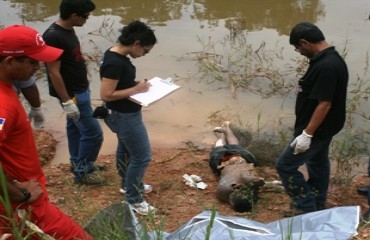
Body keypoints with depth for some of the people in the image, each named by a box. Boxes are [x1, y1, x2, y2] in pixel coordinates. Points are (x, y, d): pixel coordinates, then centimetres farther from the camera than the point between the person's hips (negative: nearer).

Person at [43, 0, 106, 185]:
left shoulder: (68, 30, 4)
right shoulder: (53, 36, -26)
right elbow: (54, 73, -24)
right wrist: (66, 101, -22)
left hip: (79, 90, 9)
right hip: (72, 94, -9)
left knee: (75, 128, 21)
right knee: (92, 132, -2)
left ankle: (78, 163, 36)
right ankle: (82, 172, 12)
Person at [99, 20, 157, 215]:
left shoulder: (116, 55, 1)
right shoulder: (115, 63, -29)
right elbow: (106, 95, -29)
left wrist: (137, 85, 1)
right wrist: (136, 89, -22)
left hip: (123, 114, 11)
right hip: (124, 116, -11)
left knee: (126, 149, 27)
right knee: (142, 156, 0)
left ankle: (128, 184, 47)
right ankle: (133, 199, 14)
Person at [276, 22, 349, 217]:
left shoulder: (326, 66, -28)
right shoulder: (331, 59, 5)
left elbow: (324, 104, -29)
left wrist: (307, 134, -26)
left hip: (316, 130, -10)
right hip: (323, 128, 10)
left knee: (285, 166, -2)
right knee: (318, 163, 22)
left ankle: (306, 207, 8)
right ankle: (317, 204, 37)